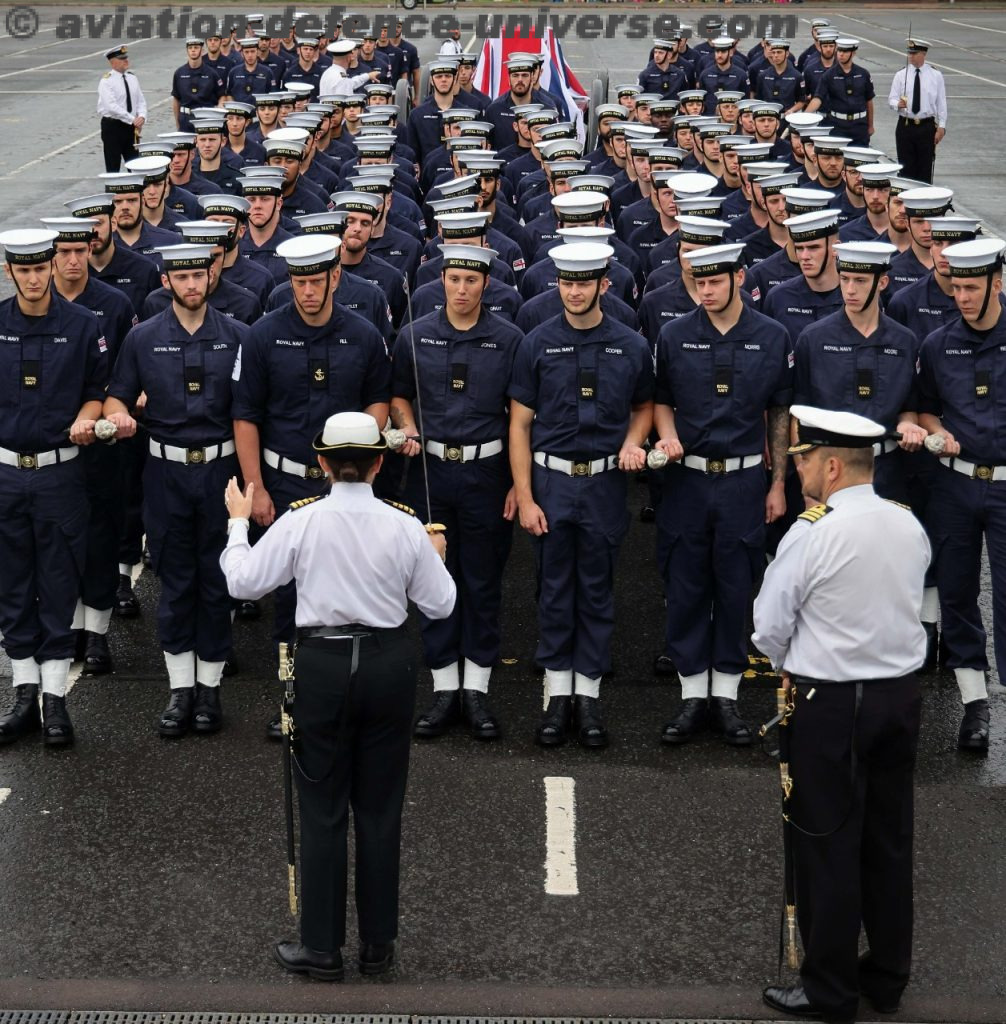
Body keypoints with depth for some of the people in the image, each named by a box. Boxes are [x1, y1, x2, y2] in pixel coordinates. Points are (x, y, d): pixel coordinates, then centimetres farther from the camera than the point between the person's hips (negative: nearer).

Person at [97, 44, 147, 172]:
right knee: (113, 167, 1)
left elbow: (141, 101, 9)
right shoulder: (106, 81, -12)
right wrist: (133, 120, -24)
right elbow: (112, 107, -22)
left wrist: (142, 117, -12)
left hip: (131, 127, 6)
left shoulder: (132, 78, 8)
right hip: (113, 127, -6)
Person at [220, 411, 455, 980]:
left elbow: (244, 582, -3)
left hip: (322, 665, -1)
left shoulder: (301, 522, -8)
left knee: (323, 810, 6)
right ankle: (378, 944, 17)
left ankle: (322, 948, 10)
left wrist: (238, 522, 12)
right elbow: (440, 605, 3)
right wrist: (436, 558, 21)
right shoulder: (404, 527, -4)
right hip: (389, 664, 2)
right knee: (380, 807, 10)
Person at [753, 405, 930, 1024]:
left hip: (832, 705, -6)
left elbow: (769, 625, -9)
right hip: (902, 694, 6)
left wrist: (787, 668, 12)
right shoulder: (912, 528, 2)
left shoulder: (811, 536, -17)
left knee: (828, 846, 3)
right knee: (891, 840, 14)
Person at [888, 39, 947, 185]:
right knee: (906, 167, 3)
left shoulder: (935, 76, 2)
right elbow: (891, 100, 2)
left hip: (927, 126, -1)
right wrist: (898, 104, -23)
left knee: (926, 167, 3)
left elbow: (941, 103, 3)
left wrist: (941, 127, -3)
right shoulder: (901, 75, 3)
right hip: (905, 125, 1)